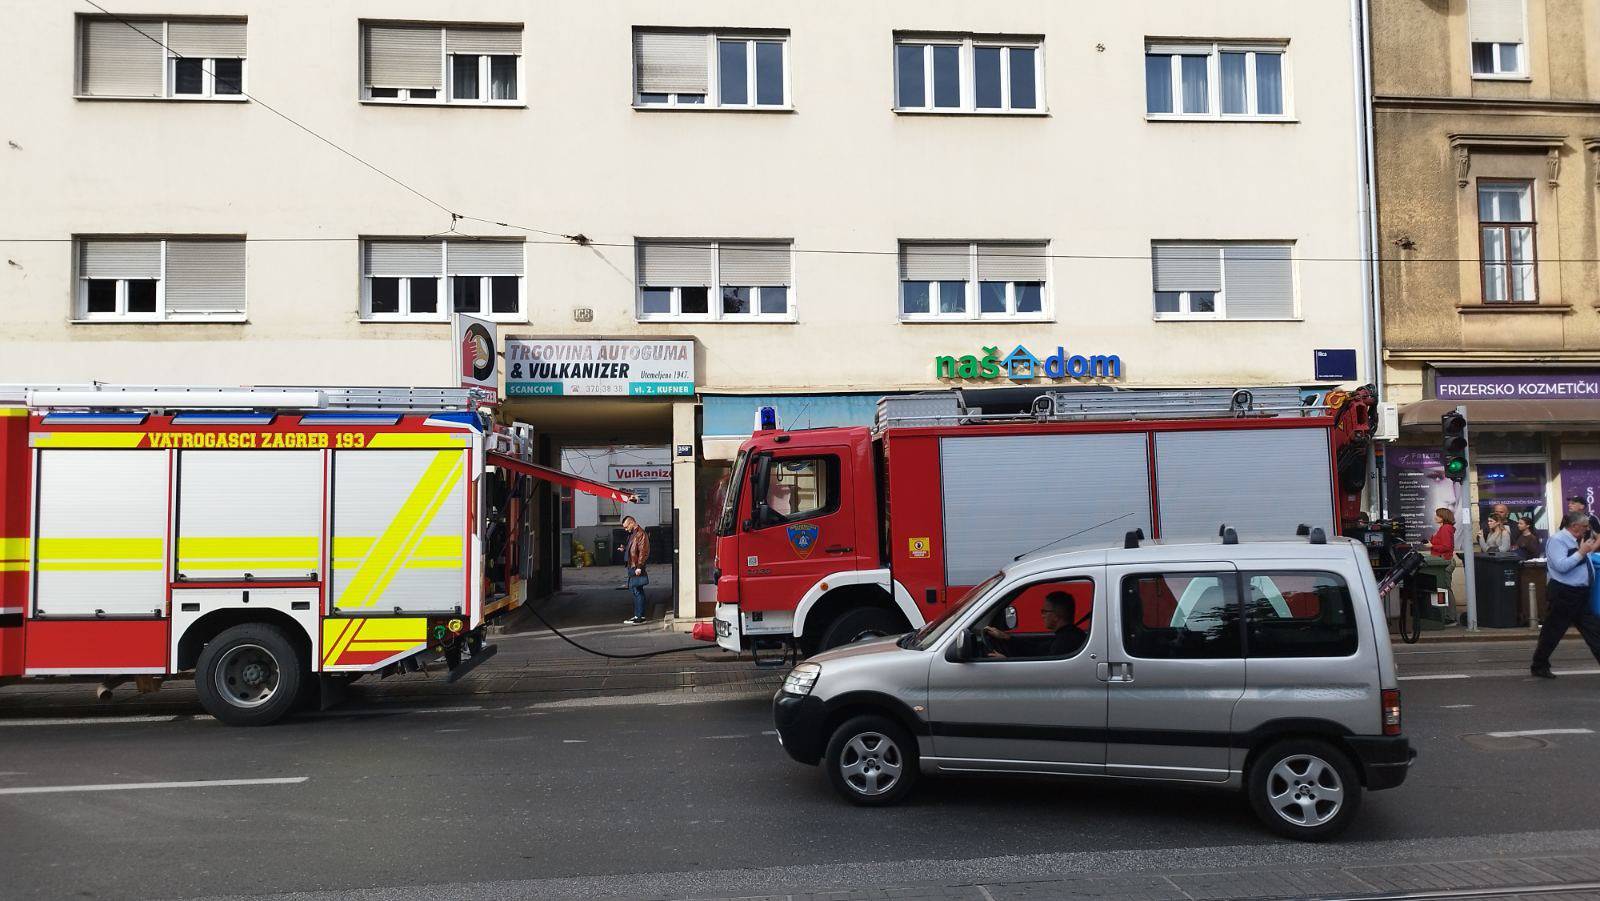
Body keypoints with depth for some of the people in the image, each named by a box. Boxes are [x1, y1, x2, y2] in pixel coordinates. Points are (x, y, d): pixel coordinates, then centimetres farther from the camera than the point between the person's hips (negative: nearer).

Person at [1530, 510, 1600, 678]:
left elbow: (1583, 563, 21)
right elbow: (1561, 566, -24)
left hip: (1580, 595, 9)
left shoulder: (1577, 541, 13)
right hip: (1564, 594, -9)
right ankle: (1539, 666, 15)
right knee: (1552, 632, 2)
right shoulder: (1557, 540, -14)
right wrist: (1581, 552, -20)